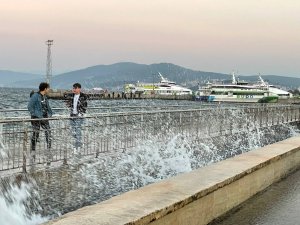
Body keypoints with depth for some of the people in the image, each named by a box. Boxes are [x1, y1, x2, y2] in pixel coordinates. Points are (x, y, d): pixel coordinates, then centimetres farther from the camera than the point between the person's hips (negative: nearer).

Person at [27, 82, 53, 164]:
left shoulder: (45, 97, 12)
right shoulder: (35, 96, -11)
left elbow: (48, 107, 25)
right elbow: (30, 107, -14)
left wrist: (50, 114, 11)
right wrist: (35, 115, -19)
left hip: (44, 118, 7)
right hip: (36, 119, -7)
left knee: (48, 133, -2)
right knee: (35, 135, 2)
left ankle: (49, 150, 5)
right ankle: (32, 151, 15)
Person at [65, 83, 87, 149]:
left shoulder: (83, 96, -7)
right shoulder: (72, 95, 10)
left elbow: (85, 106, -8)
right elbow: (69, 104, 19)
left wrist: (81, 113, -13)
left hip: (78, 116, -6)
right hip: (72, 115, 6)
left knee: (78, 130, -10)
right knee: (73, 131, 9)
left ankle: (78, 145, -4)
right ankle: (78, 142, 25)